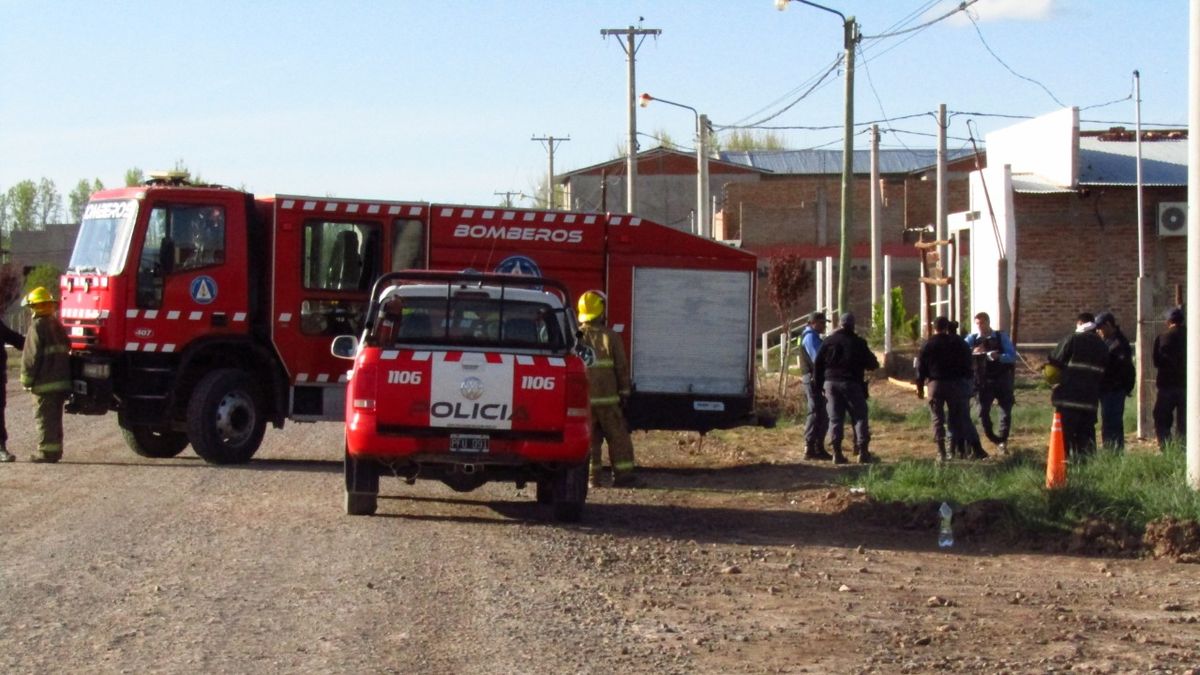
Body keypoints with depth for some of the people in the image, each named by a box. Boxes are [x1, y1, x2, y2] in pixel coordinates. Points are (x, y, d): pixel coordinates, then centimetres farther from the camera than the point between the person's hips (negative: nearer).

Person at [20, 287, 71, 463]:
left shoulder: (38, 326, -12)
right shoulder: (57, 324, 14)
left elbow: (31, 356, -14)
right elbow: (66, 349, 20)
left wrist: (26, 380, -8)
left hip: (45, 382, -8)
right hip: (62, 380, 8)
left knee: (45, 417, -5)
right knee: (55, 417, 14)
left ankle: (46, 451, -6)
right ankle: (55, 450, 18)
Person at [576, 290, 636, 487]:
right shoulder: (610, 337, -7)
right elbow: (622, 368, -3)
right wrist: (624, 393, 8)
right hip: (607, 399, -2)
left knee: (588, 439, 9)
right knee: (618, 438, 4)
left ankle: (591, 477, 7)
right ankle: (623, 475, 2)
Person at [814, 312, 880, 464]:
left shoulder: (828, 342, 6)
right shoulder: (858, 342, -2)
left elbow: (817, 364, 3)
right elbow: (871, 364, 2)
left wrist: (819, 384, 9)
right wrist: (875, 362, 26)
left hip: (831, 383, 3)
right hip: (852, 383, -3)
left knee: (835, 419, 5)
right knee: (860, 417, 2)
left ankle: (837, 453, 0)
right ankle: (863, 451, -7)